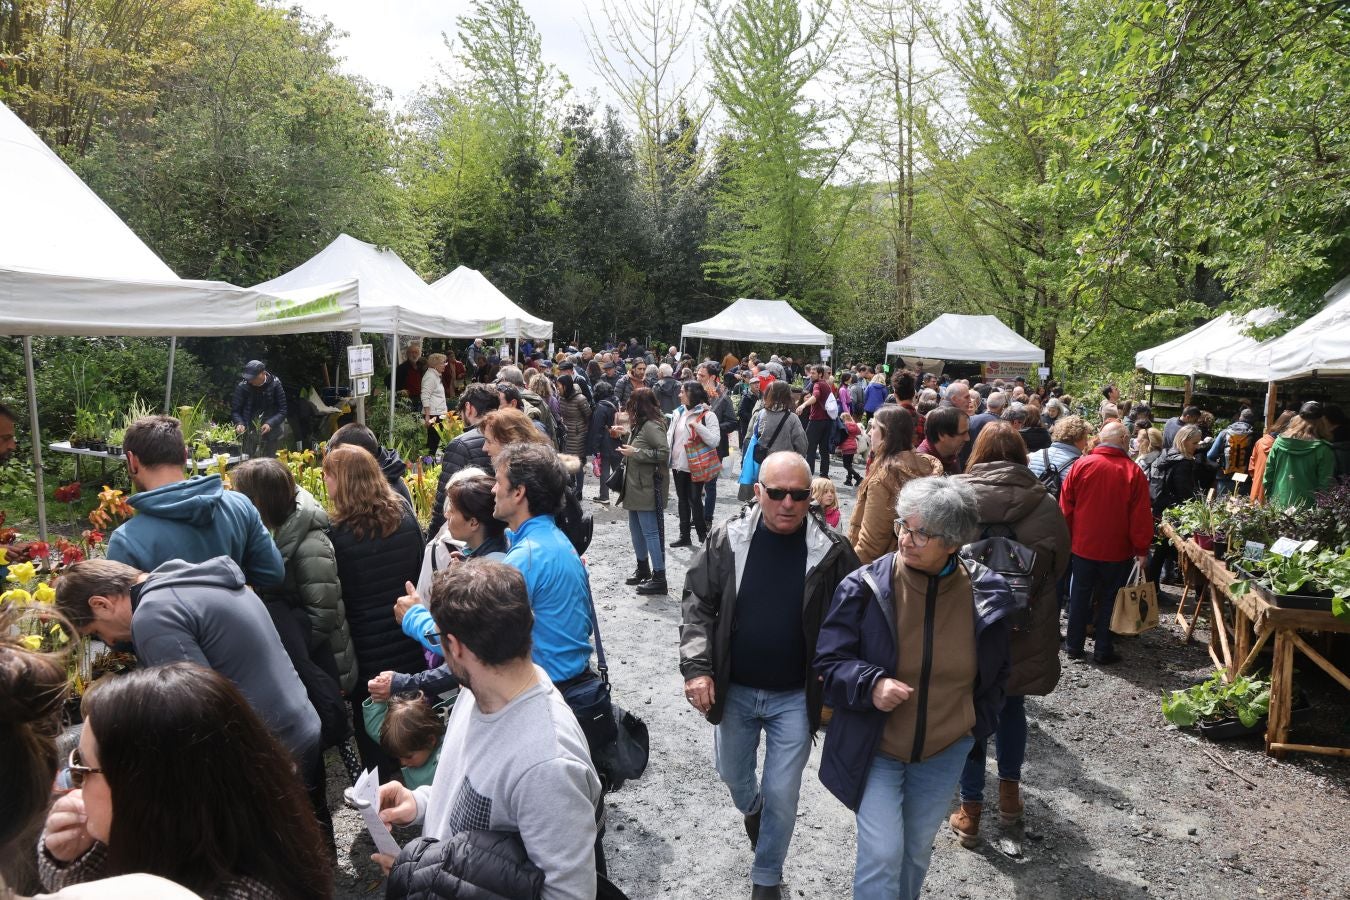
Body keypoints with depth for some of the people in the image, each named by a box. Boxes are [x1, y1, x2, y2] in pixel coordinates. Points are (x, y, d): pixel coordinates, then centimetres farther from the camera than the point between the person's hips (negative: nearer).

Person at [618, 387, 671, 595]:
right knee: (636, 529, 18)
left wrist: (635, 453, -20)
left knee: (650, 531, -7)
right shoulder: (639, 425, 14)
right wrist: (626, 435, 15)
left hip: (648, 489, -10)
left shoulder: (651, 426, -16)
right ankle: (642, 569, 33)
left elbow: (664, 453, -24)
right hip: (636, 486, 10)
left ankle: (659, 578, -1)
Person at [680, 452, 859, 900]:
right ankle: (751, 809, 58)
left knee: (781, 794, 6)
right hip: (734, 690, 2)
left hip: (795, 697, -2)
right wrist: (696, 667, -14)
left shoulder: (831, 551, -14)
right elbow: (698, 604, -5)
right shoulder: (726, 539, -12)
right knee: (733, 773, 23)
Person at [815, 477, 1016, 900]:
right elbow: (829, 662, -13)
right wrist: (871, 685, -31)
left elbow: (994, 674, 6)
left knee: (917, 850, 19)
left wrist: (976, 726, 5)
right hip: (874, 748, -3)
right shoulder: (865, 586, -20)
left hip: (945, 752, 3)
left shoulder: (986, 595, -12)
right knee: (882, 854, -7)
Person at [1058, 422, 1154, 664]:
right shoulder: (1133, 472, -12)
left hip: (1083, 545, 1)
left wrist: (1068, 539, 10)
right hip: (1117, 550, -1)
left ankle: (1074, 646, 21)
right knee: (1109, 599, 12)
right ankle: (1103, 650, 18)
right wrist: (1142, 549, -2)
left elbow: (1066, 507, -2)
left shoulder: (1081, 465, -8)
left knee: (1080, 596, 14)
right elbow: (1141, 516, -10)